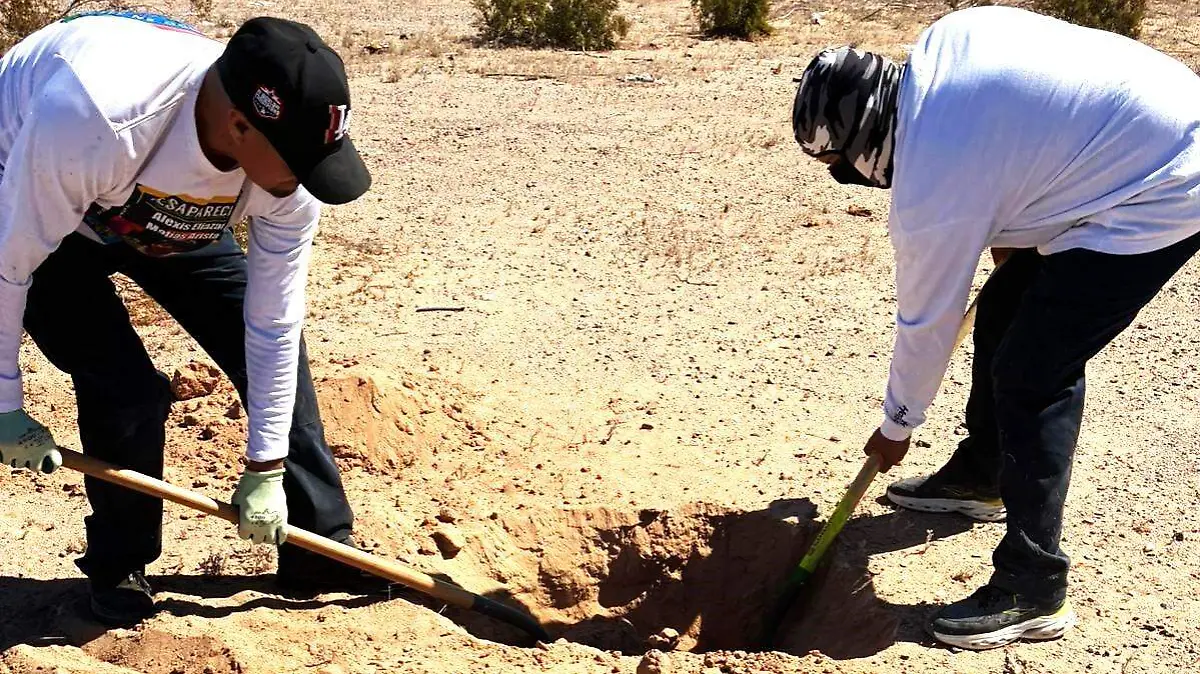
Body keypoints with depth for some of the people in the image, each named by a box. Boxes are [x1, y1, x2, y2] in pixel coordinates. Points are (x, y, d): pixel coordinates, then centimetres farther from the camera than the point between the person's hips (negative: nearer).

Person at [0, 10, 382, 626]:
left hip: (170, 217, 4)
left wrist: (264, 471, -11)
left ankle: (322, 556, 11)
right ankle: (116, 569, 10)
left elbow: (273, 325, -18)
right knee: (128, 389, -19)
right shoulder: (90, 120, -45)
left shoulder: (287, 164, -29)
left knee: (275, 343, -5)